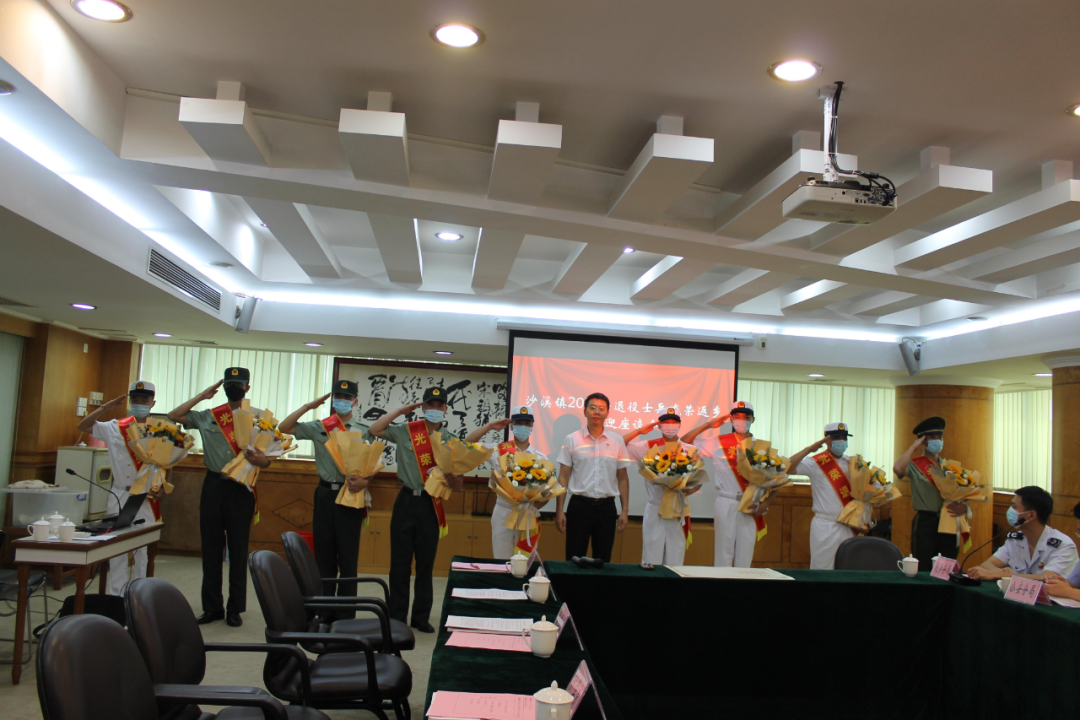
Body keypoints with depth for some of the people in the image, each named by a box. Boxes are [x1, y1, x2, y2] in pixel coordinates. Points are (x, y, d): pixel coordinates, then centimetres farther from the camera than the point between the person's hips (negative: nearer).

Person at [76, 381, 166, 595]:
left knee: (142, 548, 4)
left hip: (146, 497, -2)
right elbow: (83, 426, 4)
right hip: (119, 495, 2)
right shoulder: (115, 428, 6)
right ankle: (115, 596, 17)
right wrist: (106, 407, -4)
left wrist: (164, 487, -13)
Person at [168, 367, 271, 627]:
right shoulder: (208, 417, 10)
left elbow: (269, 456, 1)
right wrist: (202, 396, 7)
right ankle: (212, 606, 18)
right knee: (211, 547, 8)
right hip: (213, 485, 3)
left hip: (241, 488, -3)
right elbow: (174, 416, 10)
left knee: (238, 549, 3)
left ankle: (235, 608, 13)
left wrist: (262, 460, -23)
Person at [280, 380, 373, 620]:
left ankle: (345, 616, 11)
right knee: (324, 557, 8)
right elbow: (284, 427, 1)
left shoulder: (365, 431, 4)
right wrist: (308, 407, -2)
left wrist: (365, 481, -17)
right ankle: (324, 613, 18)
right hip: (325, 494, 2)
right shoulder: (318, 427, 7)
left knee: (348, 558, 3)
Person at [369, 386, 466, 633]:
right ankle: (396, 617, 14)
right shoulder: (406, 431, 2)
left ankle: (421, 617, 22)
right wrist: (401, 410, -6)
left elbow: (458, 485, 5)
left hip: (431, 505, 1)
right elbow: (374, 429, -10)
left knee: (426, 564, 9)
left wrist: (448, 474, -18)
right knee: (400, 562, 3)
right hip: (407, 501, -1)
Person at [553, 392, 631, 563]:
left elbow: (622, 478, 8)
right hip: (579, 505, -1)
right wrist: (559, 510, -3)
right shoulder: (572, 440, 1)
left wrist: (625, 510, 2)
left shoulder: (617, 441, 5)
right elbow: (563, 477, 2)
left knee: (603, 561, 8)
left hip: (606, 507, 2)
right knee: (574, 560, 1)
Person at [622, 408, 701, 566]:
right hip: (655, 510, -2)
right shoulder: (649, 446, 1)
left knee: (675, 563, 8)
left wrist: (688, 490, -12)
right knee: (651, 561, 2)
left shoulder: (690, 450, 6)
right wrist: (639, 431, -10)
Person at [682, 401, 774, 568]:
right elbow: (684, 443, 2)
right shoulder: (718, 443, 3)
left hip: (751, 507, 2)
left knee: (745, 558, 5)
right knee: (723, 555, 1)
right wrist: (707, 425, -2)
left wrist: (765, 505, -3)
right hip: (726, 504, -1)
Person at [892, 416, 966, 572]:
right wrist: (913, 447, -15)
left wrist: (964, 508, -8)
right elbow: (898, 468, -28)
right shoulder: (915, 464, -5)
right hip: (925, 523, -5)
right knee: (923, 571, 0)